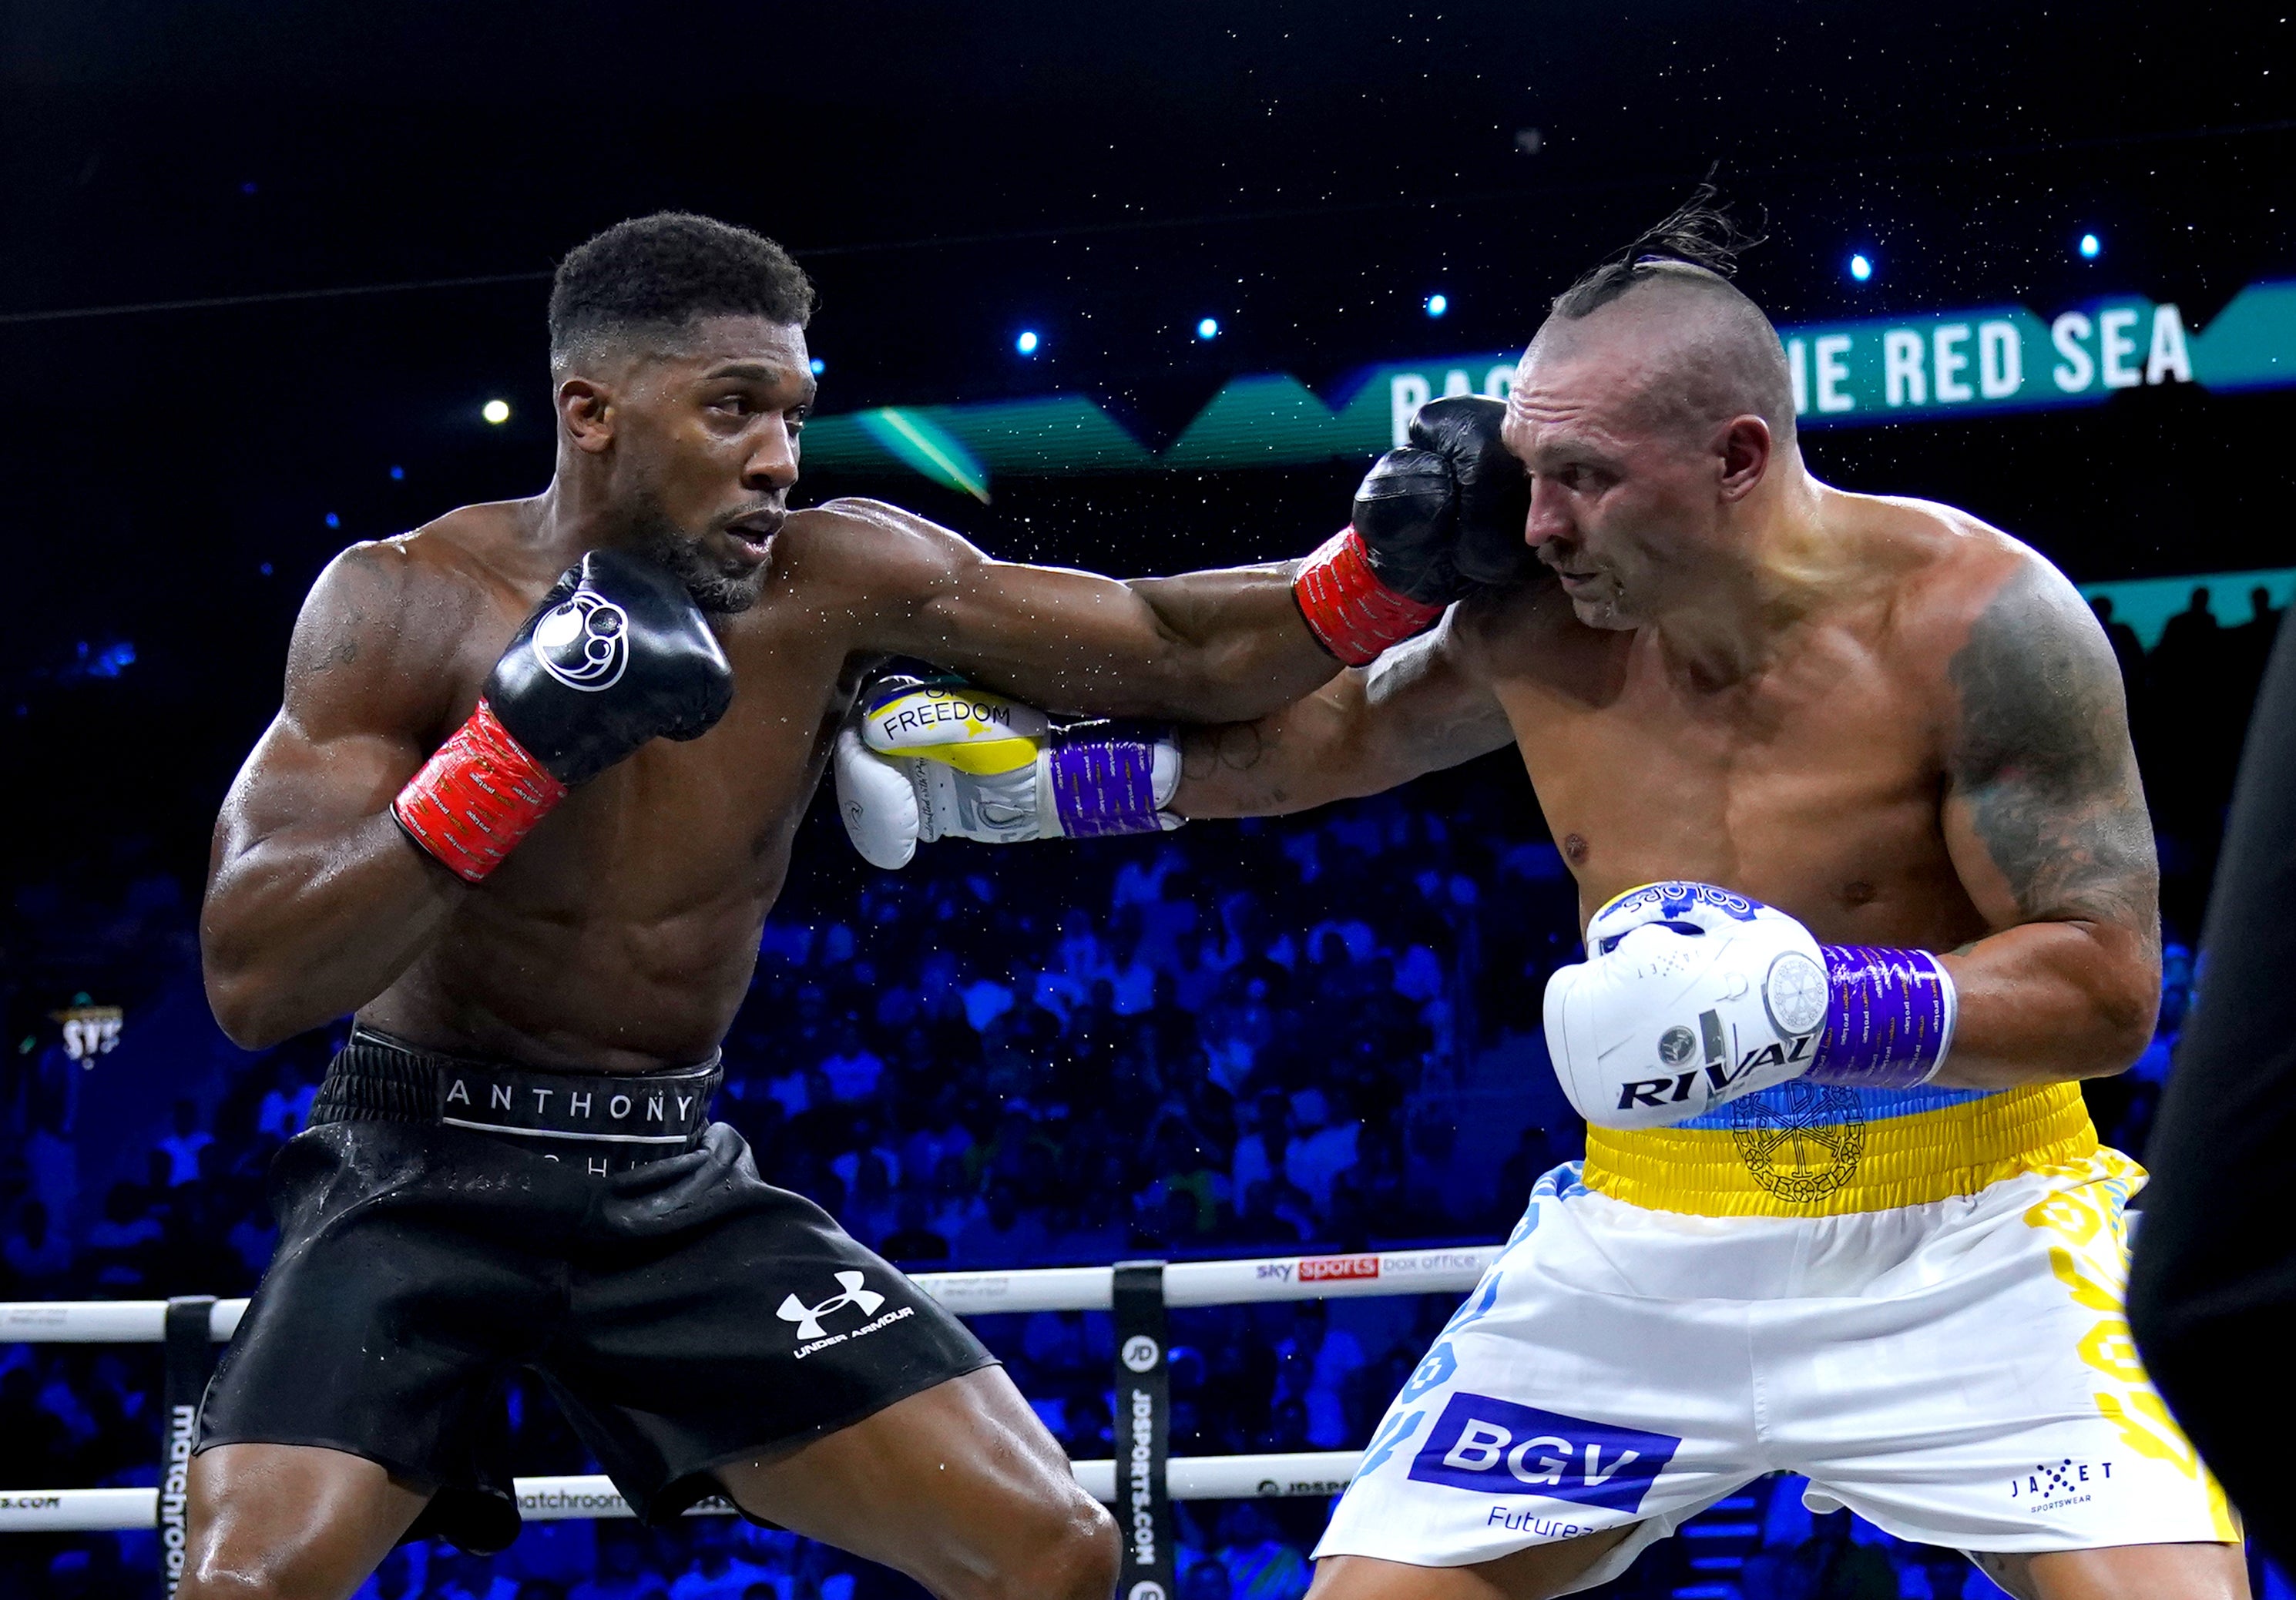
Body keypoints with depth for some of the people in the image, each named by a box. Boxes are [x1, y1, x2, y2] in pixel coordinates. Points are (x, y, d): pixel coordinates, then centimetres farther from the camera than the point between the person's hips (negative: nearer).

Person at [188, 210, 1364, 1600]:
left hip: (678, 1185, 3)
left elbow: (1185, 653, -2)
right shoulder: (407, 604, -14)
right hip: (421, 1173, -3)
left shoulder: (837, 582, -7)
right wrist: (516, 747, -31)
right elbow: (253, 980, -21)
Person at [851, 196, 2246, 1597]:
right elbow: (1335, 733, 16)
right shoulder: (1538, 626, -5)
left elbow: (2109, 986, -18)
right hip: (1648, 1243, 4)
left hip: (1967, 1235, -4)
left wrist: (1813, 1007, -32)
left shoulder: (1975, 619, -19)